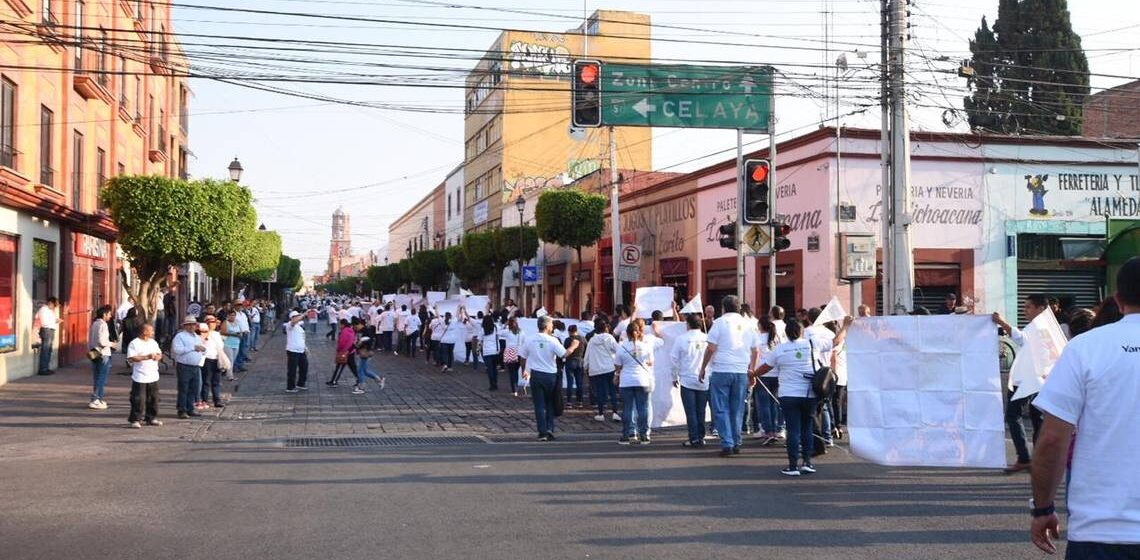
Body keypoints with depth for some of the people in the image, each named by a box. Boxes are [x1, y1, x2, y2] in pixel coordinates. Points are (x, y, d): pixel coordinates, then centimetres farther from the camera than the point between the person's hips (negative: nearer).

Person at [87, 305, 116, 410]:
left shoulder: (94, 324, 11)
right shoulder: (102, 325, -15)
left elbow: (90, 339, 15)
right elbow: (101, 341, -22)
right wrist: (110, 344, -6)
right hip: (103, 354, -9)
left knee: (96, 378, 14)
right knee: (102, 378, -3)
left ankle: (98, 399, 19)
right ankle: (95, 400, -4)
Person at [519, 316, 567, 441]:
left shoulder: (530, 341, 1)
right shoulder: (553, 341, -10)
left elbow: (522, 357, 8)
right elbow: (564, 354, -14)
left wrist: (524, 371, 25)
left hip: (535, 375, 2)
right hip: (550, 375, -2)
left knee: (539, 404, 4)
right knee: (550, 404, 14)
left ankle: (543, 432, 1)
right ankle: (550, 428, 4)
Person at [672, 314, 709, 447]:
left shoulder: (681, 339, -6)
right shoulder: (707, 339, -1)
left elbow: (674, 359, -1)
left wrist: (675, 377, 10)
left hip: (687, 380, -2)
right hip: (705, 381, 2)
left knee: (691, 411, 1)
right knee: (701, 411, 11)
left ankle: (694, 439, -2)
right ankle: (701, 437, 12)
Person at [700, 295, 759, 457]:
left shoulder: (720, 322, -3)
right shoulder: (748, 324, 10)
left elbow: (711, 348, -7)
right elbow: (754, 351, 15)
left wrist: (703, 368, 3)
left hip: (721, 371, -4)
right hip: (742, 372, 4)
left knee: (721, 409, 1)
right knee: (737, 410, 11)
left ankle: (727, 444, -5)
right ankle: (736, 444, 13)